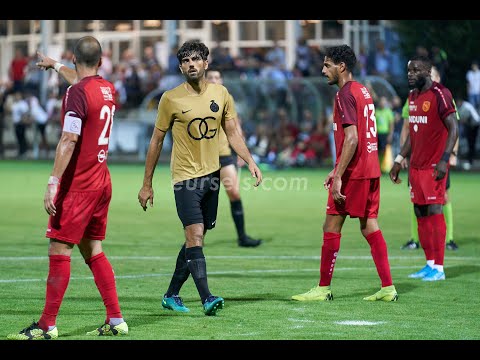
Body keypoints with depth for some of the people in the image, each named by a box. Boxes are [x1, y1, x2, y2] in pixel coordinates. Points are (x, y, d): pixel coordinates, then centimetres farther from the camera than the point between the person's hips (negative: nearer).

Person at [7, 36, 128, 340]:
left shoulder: (77, 93, -14)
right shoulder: (108, 89, 10)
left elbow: (69, 141, -20)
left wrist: (53, 183, -20)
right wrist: (55, 65, 50)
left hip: (77, 186, -8)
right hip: (102, 183, 8)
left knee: (59, 251, -5)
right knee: (92, 250, 13)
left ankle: (47, 326, -3)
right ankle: (116, 321, 10)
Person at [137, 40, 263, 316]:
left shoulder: (221, 94, 4)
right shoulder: (171, 99, -5)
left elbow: (233, 132, 8)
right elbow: (157, 141, 2)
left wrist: (250, 161, -9)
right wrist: (147, 184, 3)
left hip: (211, 175, 4)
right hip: (185, 176, -4)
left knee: (195, 240, 9)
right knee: (195, 236, -16)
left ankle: (172, 295, 22)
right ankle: (207, 299, -21)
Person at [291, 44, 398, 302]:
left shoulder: (345, 94, -13)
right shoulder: (363, 91, 16)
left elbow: (351, 139, -21)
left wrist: (338, 176, -21)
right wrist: (338, 171, 23)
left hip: (353, 173, -9)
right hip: (370, 170, 9)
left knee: (331, 226, -1)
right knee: (369, 225, 9)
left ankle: (323, 289, 3)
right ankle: (388, 288, 5)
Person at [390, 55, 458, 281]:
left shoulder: (439, 95, -12)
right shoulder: (413, 96, 14)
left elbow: (453, 129, -15)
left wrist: (444, 160, -23)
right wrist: (399, 160, 20)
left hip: (434, 166, -8)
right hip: (416, 165, 8)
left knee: (434, 211, -9)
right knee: (420, 213, 7)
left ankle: (439, 268, -7)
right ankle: (430, 264, 13)